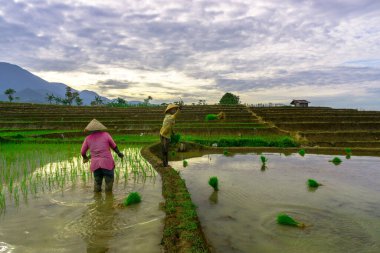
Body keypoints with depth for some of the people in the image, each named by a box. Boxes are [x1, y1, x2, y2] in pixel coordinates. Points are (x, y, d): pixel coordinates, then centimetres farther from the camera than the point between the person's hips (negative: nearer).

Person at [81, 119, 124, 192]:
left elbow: (82, 152, 10)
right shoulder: (106, 135, -2)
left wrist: (85, 158, 31)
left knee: (97, 181, 18)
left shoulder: (88, 138, 3)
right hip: (107, 162, -2)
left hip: (95, 164, 3)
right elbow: (114, 146, 7)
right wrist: (119, 153, 22)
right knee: (109, 181, 10)